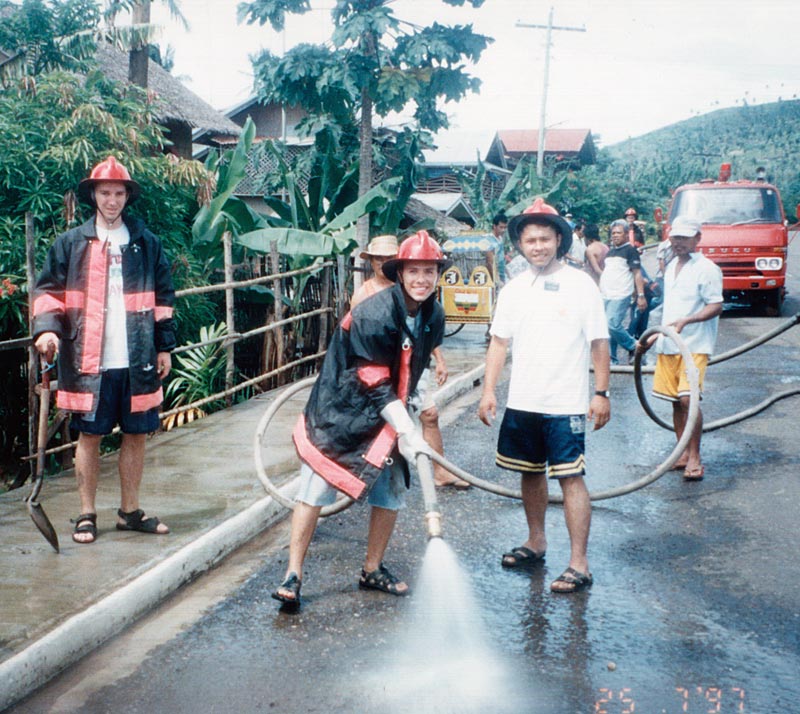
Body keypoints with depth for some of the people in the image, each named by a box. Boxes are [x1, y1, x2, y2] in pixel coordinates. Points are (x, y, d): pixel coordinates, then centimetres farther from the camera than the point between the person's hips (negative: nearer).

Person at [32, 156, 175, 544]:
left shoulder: (146, 243, 10)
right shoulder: (70, 243, 4)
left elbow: (163, 296, 13)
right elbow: (48, 290, 3)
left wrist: (164, 345, 10)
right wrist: (47, 328, -14)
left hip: (138, 362, 2)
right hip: (89, 362, -2)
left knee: (136, 435, 9)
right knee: (90, 436, 5)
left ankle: (130, 511, 23)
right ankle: (87, 515, 18)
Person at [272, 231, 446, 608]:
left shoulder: (433, 317, -2)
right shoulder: (374, 315, -25)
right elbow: (375, 384, -24)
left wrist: (406, 427, 15)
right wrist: (407, 432, -28)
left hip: (387, 412, 7)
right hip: (340, 410, -7)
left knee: (391, 491, 8)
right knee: (316, 487, -8)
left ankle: (372, 570, 26)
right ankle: (293, 575, 3)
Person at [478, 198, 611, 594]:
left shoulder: (580, 284, -4)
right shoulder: (514, 289, 7)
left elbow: (599, 342, -2)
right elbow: (499, 342, 10)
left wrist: (602, 392, -6)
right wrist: (488, 390, 4)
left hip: (565, 404, -5)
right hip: (521, 402, 5)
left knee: (570, 478, -6)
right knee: (530, 473, 16)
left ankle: (579, 564, -1)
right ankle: (536, 543, 33)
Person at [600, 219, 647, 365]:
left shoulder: (630, 251, -3)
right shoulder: (610, 252, 20)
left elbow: (637, 274, -8)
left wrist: (641, 295, -15)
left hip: (620, 296, -8)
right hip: (606, 296, 8)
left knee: (613, 326, -18)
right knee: (607, 329, 5)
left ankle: (633, 346, 4)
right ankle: (612, 359, 12)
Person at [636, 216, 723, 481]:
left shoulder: (706, 269, -7)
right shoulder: (671, 267, 17)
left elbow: (716, 307, -12)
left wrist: (685, 321, -26)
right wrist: (652, 338, 22)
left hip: (694, 345, -7)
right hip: (668, 345, 7)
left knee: (688, 398, -15)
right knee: (675, 400, 8)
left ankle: (695, 458, -5)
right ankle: (683, 454, 17)